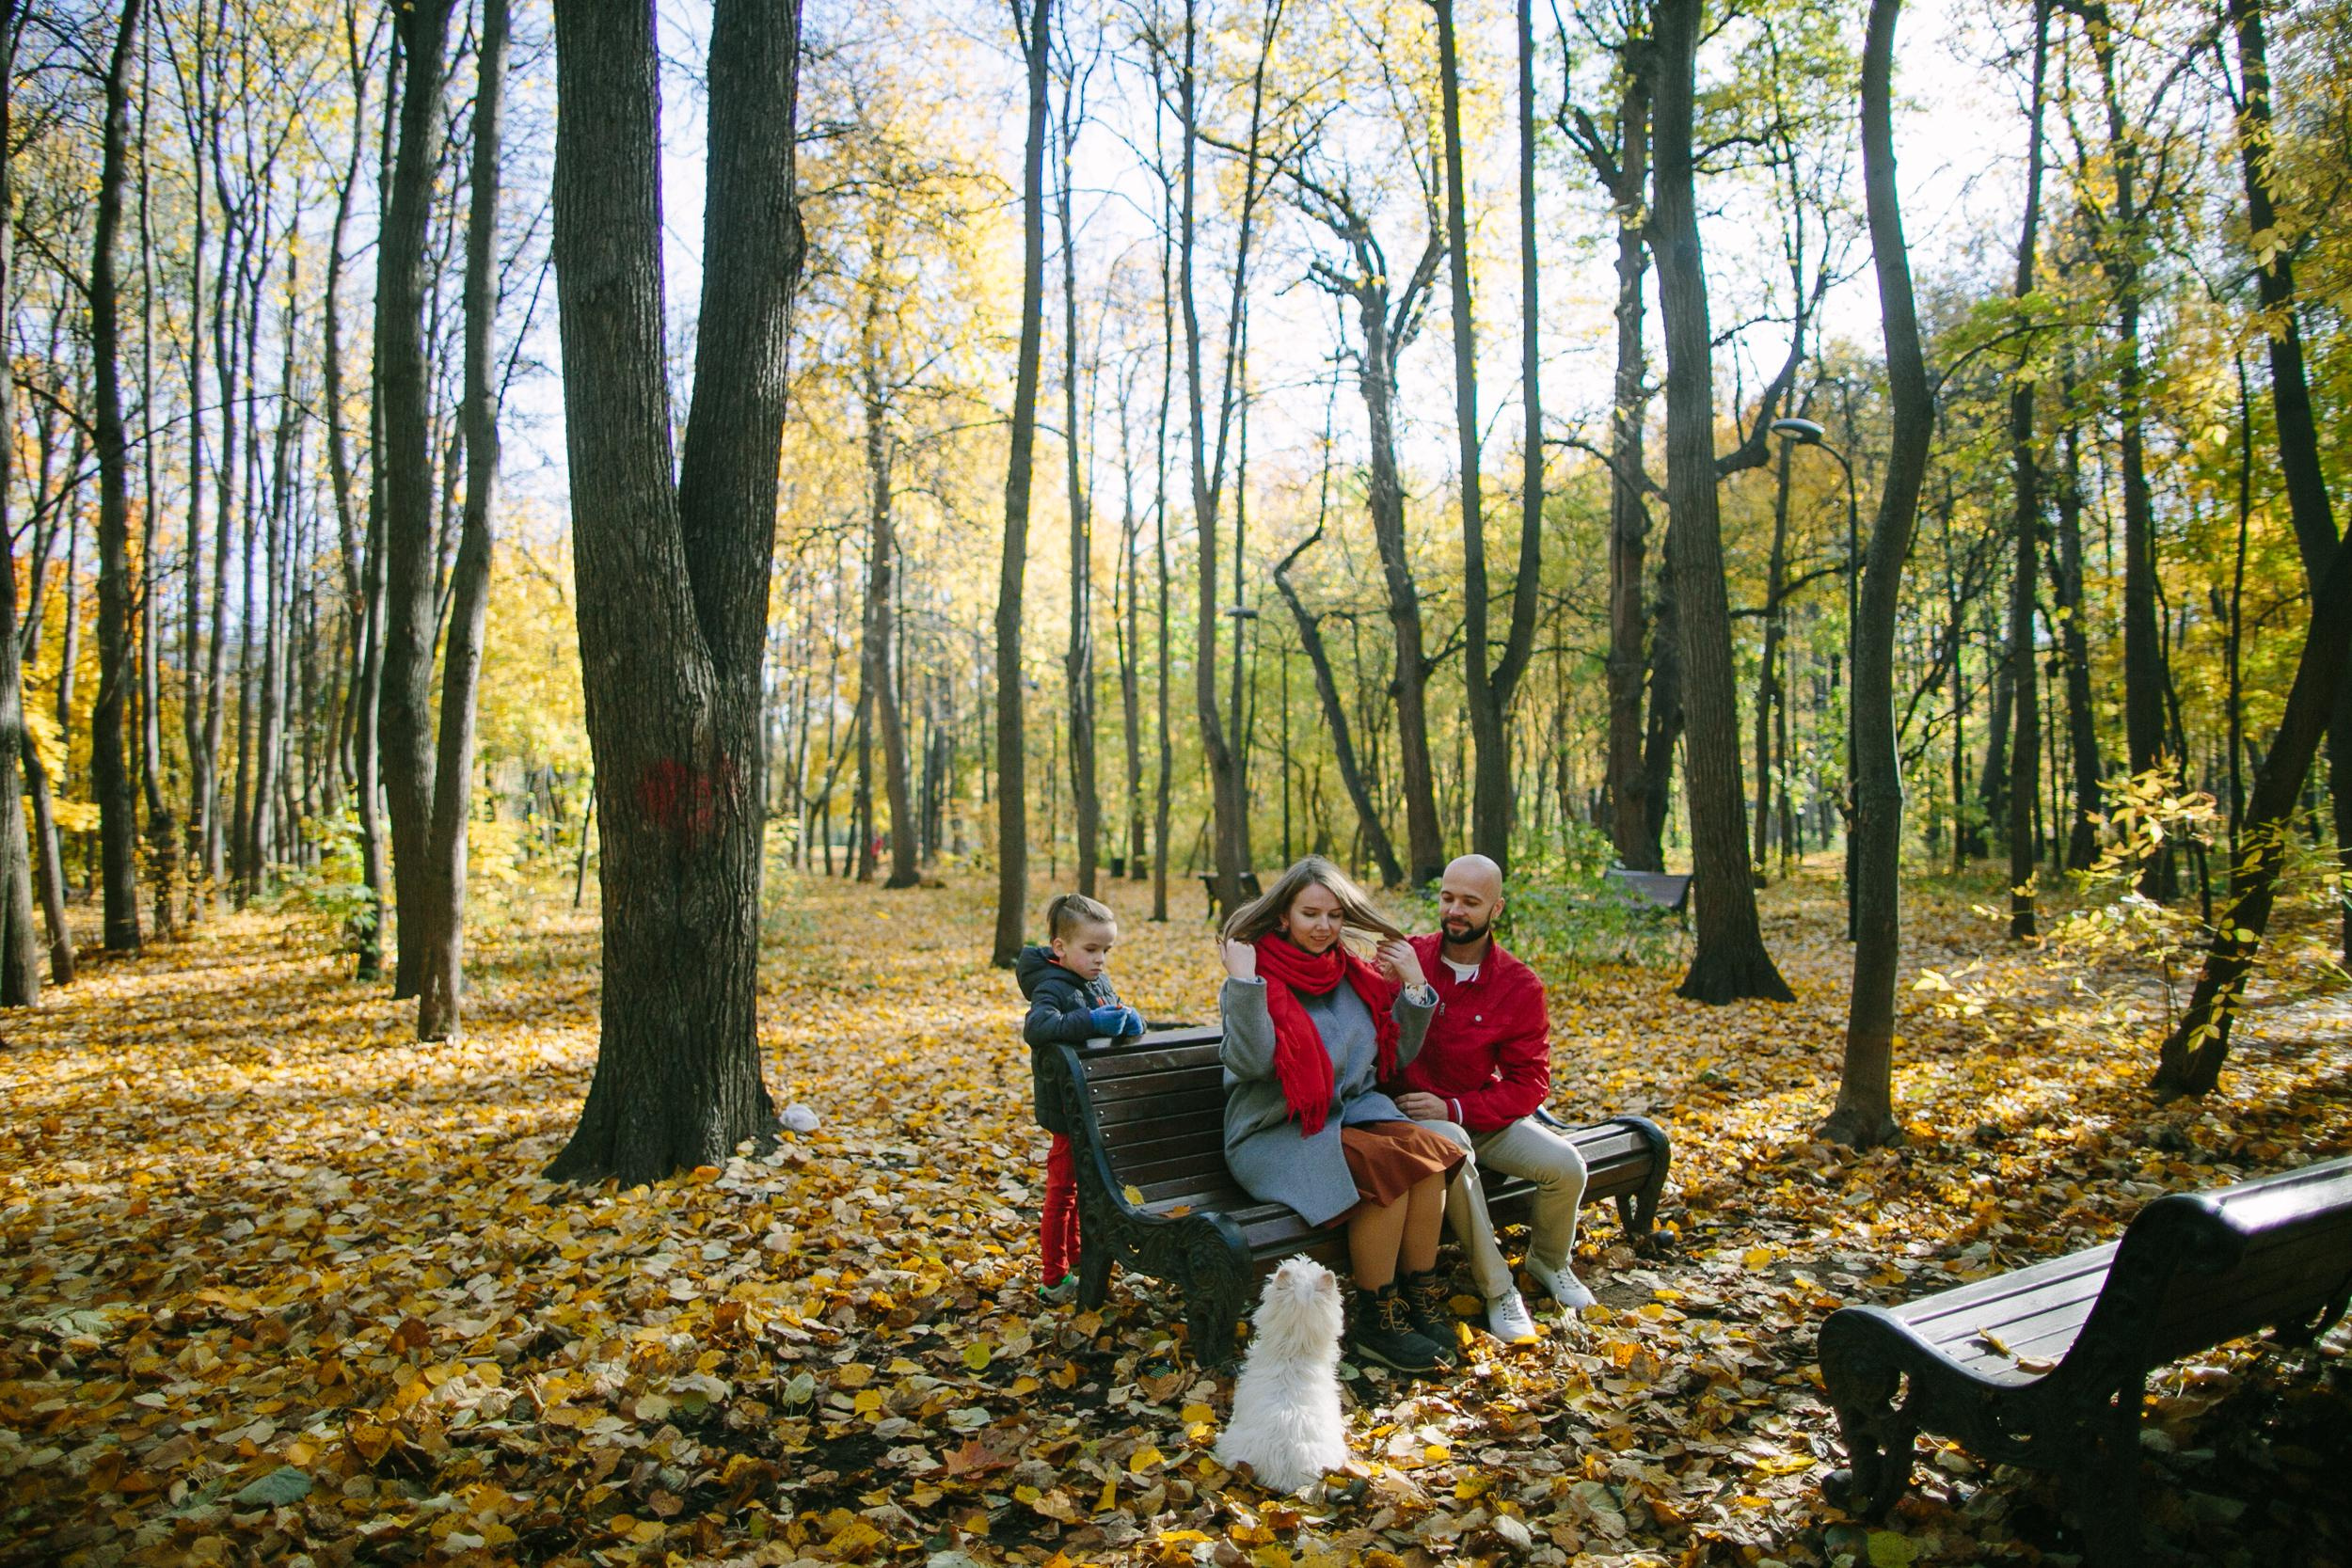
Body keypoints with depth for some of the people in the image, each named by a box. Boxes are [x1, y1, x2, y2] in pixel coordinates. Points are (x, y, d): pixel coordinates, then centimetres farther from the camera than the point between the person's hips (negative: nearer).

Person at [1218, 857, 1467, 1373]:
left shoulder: (1356, 976, 9)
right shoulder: (1259, 973, -7)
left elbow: (1397, 1055, 13)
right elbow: (1251, 1063, -20)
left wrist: (1415, 986, 4)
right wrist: (1242, 983, -26)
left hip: (1352, 1111, 6)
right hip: (1276, 1133, -5)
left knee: (1425, 1148, -24)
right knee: (1388, 1165, -29)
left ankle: (1421, 1298, -11)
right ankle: (1375, 1320, -12)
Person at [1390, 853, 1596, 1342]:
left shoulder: (1519, 986, -4)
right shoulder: (1402, 960, -6)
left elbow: (1529, 1082, -5)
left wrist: (1455, 1109, -18)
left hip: (1484, 1115, 3)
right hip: (1412, 1114, -2)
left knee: (1566, 1165, -18)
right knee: (1450, 1146, -35)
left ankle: (1549, 1262, 18)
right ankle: (1496, 1287, -16)